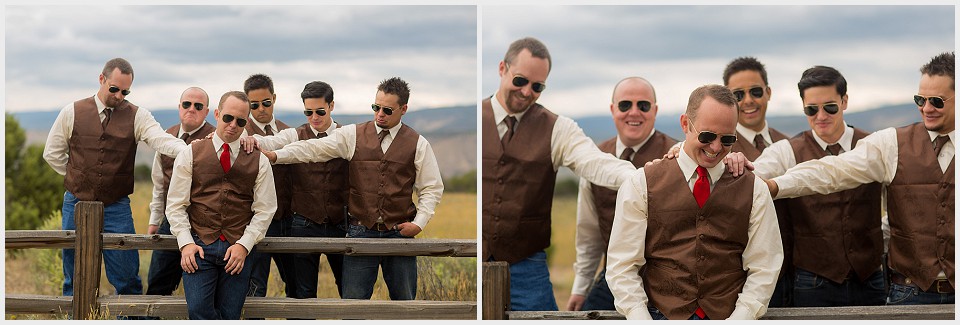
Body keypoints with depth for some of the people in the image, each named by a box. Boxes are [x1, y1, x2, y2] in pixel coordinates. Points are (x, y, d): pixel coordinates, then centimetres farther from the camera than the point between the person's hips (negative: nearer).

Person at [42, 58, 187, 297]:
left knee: (127, 279, -1)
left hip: (116, 207, -1)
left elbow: (161, 140, -20)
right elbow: (52, 154, 12)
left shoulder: (137, 116, -2)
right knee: (75, 280, 9)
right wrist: (79, 178, 7)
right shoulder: (72, 112, 1)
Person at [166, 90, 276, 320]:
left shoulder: (259, 161, 7)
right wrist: (185, 242, -7)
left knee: (229, 315, -1)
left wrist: (244, 245, -7)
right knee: (198, 310, -17)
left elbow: (264, 210, 6)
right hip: (199, 246, -1)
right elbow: (175, 204, 5)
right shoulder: (190, 155, 6)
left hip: (239, 249, 1)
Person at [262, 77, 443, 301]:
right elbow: (314, 148, -5)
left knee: (404, 300, 7)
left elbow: (432, 188, 7)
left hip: (400, 233, 0)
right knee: (353, 301, 0)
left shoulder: (417, 144, 3)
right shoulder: (353, 135, 3)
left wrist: (419, 223, -5)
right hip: (361, 231, 0)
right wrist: (276, 155, -18)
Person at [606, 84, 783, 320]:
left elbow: (763, 268, 9)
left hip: (729, 317, 1)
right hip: (662, 315, -1)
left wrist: (739, 318, -6)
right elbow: (622, 265, 5)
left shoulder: (754, 190, 12)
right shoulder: (641, 185, 7)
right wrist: (641, 319, -8)